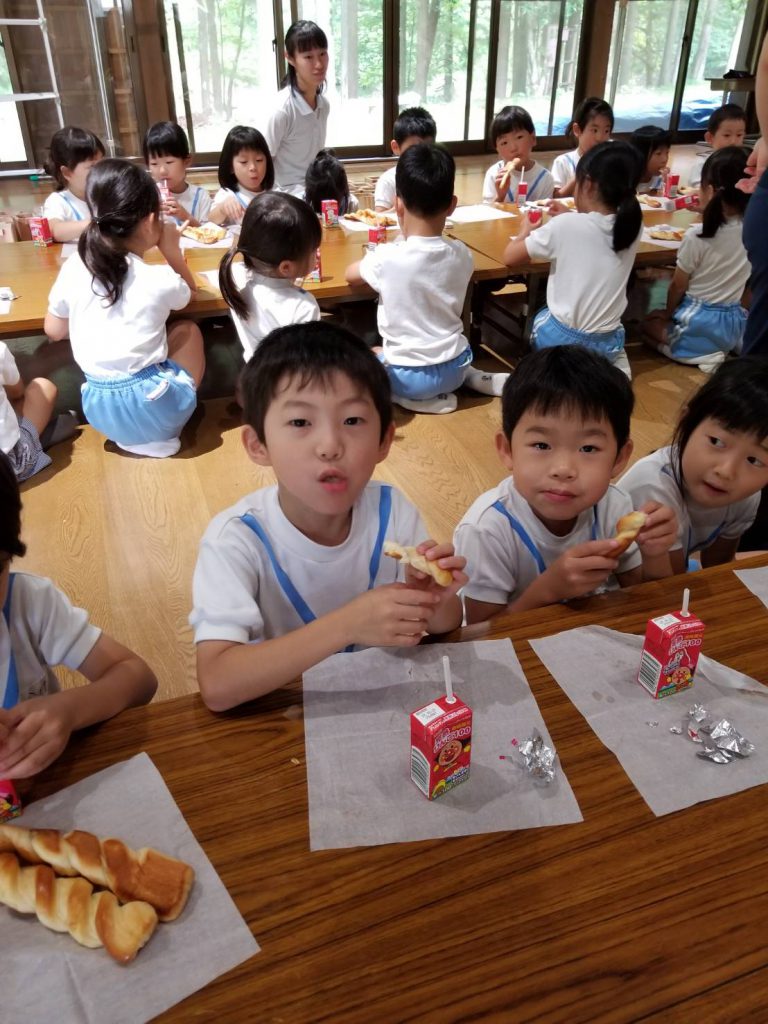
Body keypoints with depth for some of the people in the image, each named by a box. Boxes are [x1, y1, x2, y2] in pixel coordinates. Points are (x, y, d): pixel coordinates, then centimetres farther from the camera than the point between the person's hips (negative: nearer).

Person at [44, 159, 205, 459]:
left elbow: (54, 331, 12)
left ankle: (130, 433, 18)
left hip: (100, 408, 5)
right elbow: (188, 290, 16)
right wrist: (171, 249, 8)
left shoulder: (72, 269, -2)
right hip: (151, 406, -4)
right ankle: (156, 434, 13)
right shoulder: (159, 278, -10)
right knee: (188, 330, 20)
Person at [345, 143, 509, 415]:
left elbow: (350, 274, 3)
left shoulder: (387, 257, -18)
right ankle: (470, 377, 14)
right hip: (455, 368, 5)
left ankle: (421, 398, 4)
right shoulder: (462, 255, -6)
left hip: (408, 377, -5)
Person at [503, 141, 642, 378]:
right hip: (609, 342, 3)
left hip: (564, 339, -3)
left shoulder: (565, 226, -19)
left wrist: (526, 231, 9)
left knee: (539, 317, 29)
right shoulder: (632, 224, -4)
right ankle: (612, 365, 10)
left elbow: (510, 257, -8)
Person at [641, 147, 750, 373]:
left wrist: (668, 313, 12)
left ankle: (705, 356, -3)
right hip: (735, 320, 6)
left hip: (698, 322, -6)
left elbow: (678, 285, -8)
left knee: (649, 324, 18)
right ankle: (727, 349, 5)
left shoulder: (696, 236, -19)